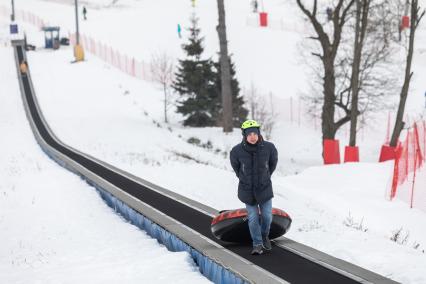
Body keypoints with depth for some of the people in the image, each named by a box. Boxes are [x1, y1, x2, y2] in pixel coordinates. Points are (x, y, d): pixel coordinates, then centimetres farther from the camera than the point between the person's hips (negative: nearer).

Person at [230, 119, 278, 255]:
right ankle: (257, 244, 16)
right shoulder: (237, 151, -17)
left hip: (264, 188, 1)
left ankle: (264, 236, 33)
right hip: (247, 189, -1)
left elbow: (273, 163, 6)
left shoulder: (269, 147, -15)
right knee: (253, 218, 1)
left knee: (267, 216, 3)